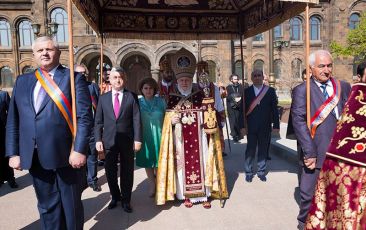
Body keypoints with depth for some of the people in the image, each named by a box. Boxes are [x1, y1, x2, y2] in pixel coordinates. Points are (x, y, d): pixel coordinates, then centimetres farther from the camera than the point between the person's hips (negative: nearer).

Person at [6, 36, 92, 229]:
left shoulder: (74, 78, -2)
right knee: (47, 206, 16)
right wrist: (13, 153, 4)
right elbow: (13, 121, 11)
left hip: (66, 155, -4)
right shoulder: (22, 81, 12)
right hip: (35, 157, 4)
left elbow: (84, 117, -10)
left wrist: (79, 149, -18)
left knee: (71, 205, 11)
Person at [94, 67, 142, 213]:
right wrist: (98, 139, -2)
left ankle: (126, 200, 24)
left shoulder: (132, 96, 1)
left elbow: (136, 119, -3)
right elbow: (98, 121, 6)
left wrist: (137, 139, -8)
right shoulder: (103, 98, 7)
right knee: (110, 171, 8)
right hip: (109, 140, 2)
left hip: (127, 140, -1)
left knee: (127, 171, 8)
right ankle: (115, 197, 30)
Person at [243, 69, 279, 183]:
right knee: (250, 150, 5)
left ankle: (261, 171, 24)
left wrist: (276, 125, -2)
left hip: (265, 127, 1)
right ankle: (248, 172, 19)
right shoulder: (246, 91, 1)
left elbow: (274, 109, 1)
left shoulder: (270, 91, 2)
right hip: (251, 127, -1)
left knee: (263, 149, 10)